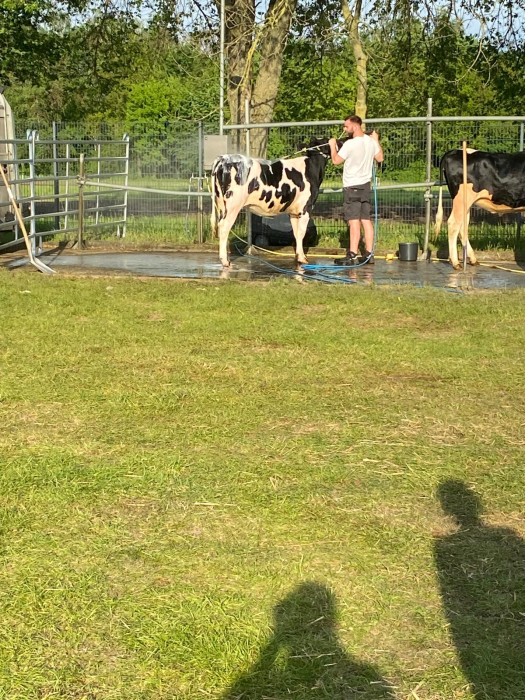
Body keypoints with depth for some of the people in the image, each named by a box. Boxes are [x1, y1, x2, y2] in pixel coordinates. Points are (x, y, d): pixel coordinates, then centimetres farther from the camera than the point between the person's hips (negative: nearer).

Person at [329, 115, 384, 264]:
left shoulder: (350, 144, -19)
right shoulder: (371, 141, 3)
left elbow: (336, 160, -9)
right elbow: (380, 158, 18)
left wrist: (333, 145, 7)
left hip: (352, 186, -7)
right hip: (365, 185, 7)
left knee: (354, 221, -7)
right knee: (366, 220, 10)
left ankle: (352, 255, -8)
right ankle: (369, 254, 11)